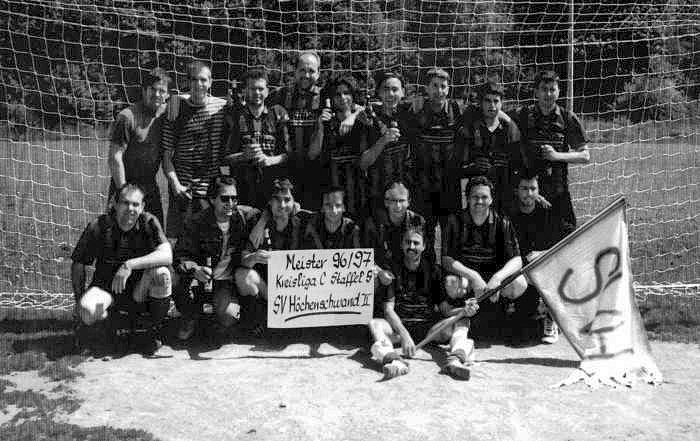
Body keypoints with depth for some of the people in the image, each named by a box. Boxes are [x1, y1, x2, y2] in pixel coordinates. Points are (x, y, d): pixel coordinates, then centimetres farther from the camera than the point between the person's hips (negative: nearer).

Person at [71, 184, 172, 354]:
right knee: (87, 311, -32)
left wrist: (129, 265, -35)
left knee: (161, 273, -31)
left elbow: (167, 256, -27)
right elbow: (78, 264, 1)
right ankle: (110, 318, 7)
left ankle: (155, 331, -10)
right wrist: (78, 299, -3)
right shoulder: (98, 227, -11)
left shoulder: (149, 223, -12)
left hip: (139, 288, 0)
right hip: (106, 287, 0)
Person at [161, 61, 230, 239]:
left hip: (214, 189, 1)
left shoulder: (222, 107, 3)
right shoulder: (177, 109, 1)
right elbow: (166, 154, 2)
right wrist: (175, 183, -9)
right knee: (177, 239, 2)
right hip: (183, 189, 0)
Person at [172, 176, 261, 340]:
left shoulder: (245, 215, -7)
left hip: (227, 281, 0)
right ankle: (190, 317, 2)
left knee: (227, 318, -26)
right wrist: (195, 269, -38)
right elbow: (182, 255, -16)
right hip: (201, 276, 1)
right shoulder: (197, 222, -11)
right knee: (175, 279, -31)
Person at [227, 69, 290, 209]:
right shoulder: (235, 116, 8)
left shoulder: (278, 114, 9)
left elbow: (289, 153, 5)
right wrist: (245, 155, -13)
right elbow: (225, 156, 5)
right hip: (243, 186, 0)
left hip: (274, 185, 0)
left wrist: (270, 160, -12)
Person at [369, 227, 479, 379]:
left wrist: (465, 310, -22)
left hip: (428, 327, 2)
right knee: (375, 323, -29)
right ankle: (394, 360, -56)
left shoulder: (432, 270, 6)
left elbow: (446, 309, 2)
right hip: (398, 326, -2)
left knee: (462, 322, -19)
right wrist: (403, 334, -27)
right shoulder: (393, 270, 0)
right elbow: (388, 309, -10)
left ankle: (456, 358, -48)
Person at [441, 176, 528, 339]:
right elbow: (446, 260, -11)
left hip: (495, 274, 2)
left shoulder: (502, 223, -1)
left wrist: (497, 278, -29)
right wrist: (473, 277, -27)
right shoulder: (455, 221, -4)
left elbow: (516, 260, -8)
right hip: (464, 274, -1)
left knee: (520, 284, -27)